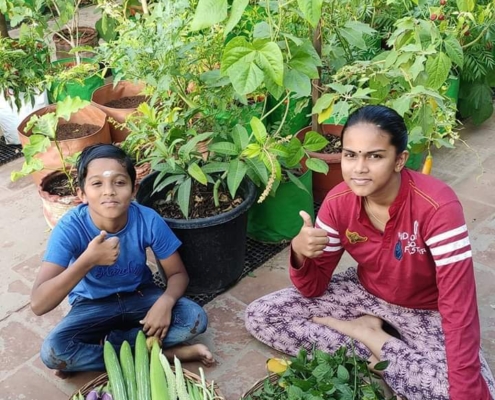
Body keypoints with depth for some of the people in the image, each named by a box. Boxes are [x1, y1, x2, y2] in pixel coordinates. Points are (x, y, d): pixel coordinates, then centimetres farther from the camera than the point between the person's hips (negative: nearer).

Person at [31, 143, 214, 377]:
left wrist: (165, 302, -32)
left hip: (140, 296, 1)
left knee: (195, 319, -24)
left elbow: (178, 273, -9)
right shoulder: (70, 227, -28)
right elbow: (38, 304, -35)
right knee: (52, 351, -29)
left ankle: (104, 343, -12)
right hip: (93, 305, -1)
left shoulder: (148, 221, -24)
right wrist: (88, 260, -47)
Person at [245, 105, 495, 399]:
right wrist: (300, 253, -33)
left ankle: (364, 334, -10)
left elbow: (459, 307, -31)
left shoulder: (437, 206, -32)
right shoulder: (338, 201, -18)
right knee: (259, 316, -8)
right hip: (366, 293, 4)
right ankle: (374, 343, -6)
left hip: (426, 312, -3)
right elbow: (313, 289, -11)